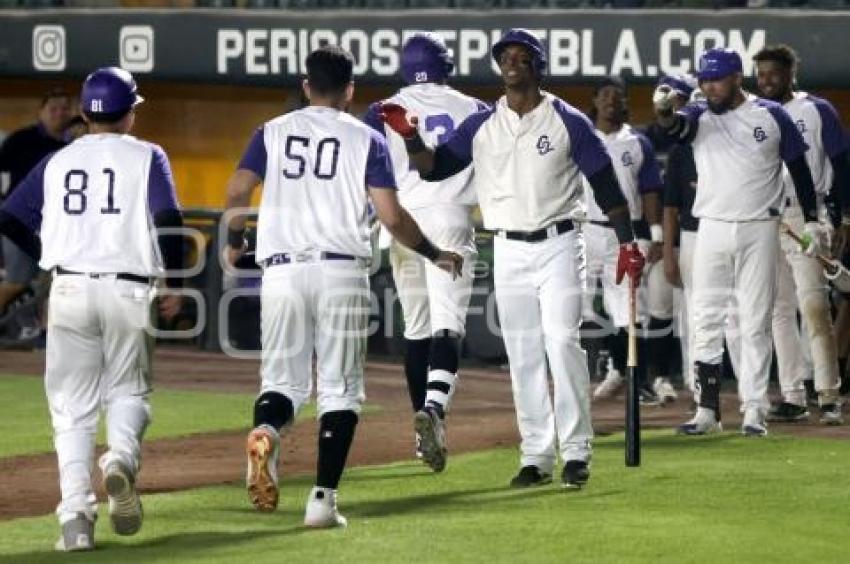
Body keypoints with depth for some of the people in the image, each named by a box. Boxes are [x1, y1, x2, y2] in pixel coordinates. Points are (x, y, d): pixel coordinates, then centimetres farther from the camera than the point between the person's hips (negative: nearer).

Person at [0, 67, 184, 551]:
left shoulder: (57, 162, 11)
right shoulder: (146, 157, 3)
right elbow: (169, 219, -11)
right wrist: (174, 284, -2)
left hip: (69, 290, 1)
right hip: (129, 292, -1)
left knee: (72, 407, 6)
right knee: (129, 389, 16)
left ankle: (76, 515, -7)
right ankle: (123, 457, -16)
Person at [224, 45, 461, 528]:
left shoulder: (273, 132, 10)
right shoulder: (366, 139, 5)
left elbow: (238, 189, -1)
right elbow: (392, 217, -4)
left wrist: (235, 241, 17)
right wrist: (435, 254, 11)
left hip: (281, 270, 2)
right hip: (341, 272, -2)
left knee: (284, 378, 10)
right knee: (340, 389, 6)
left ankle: (266, 431, -25)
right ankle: (323, 499, -3)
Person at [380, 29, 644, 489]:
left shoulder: (567, 121, -3)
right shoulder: (482, 125, 6)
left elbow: (605, 182, -2)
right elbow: (435, 167, 2)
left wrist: (627, 242, -8)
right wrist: (411, 139, -18)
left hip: (558, 246, -4)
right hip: (508, 251, 4)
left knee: (562, 343, -12)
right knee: (523, 356, 4)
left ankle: (576, 452, -7)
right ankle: (536, 458, 9)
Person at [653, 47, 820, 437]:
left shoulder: (771, 116, 0)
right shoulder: (699, 116, 2)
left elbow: (798, 167, 5)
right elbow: (675, 126, -20)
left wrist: (811, 220, 2)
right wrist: (663, 111, -43)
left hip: (759, 231, -2)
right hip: (712, 229, 2)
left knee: (756, 324, 1)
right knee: (705, 321, 1)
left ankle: (754, 410, 4)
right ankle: (708, 409, 6)